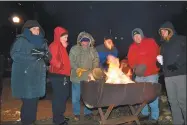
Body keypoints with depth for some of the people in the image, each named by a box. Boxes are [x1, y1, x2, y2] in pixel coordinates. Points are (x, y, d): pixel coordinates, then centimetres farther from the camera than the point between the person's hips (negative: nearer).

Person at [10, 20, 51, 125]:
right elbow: (14, 55, -14)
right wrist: (32, 55, -23)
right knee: (28, 101, -4)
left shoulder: (42, 41, 13)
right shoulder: (21, 40, -2)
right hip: (25, 77, -5)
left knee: (34, 100, 11)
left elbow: (49, 57, 11)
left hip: (38, 77, 5)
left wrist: (45, 54, -11)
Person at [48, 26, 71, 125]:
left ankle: (60, 116, 28)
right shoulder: (54, 45, -11)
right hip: (57, 75, -10)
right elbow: (53, 59, -21)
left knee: (63, 96, 15)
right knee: (59, 97, -3)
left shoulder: (61, 46, 18)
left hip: (63, 75, 10)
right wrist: (61, 66, -14)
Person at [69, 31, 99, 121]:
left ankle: (88, 112, 28)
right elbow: (71, 61, -4)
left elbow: (96, 61, 8)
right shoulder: (74, 49, 0)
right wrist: (76, 69, -18)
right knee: (76, 96, 6)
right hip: (77, 76, -2)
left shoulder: (93, 50, 7)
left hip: (89, 77, 2)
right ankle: (76, 113, 23)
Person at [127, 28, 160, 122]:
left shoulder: (150, 42, 0)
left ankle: (154, 116, 11)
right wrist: (134, 67, -13)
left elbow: (156, 54, -9)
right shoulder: (132, 47, 11)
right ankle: (144, 113, 26)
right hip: (139, 75, 5)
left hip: (151, 74, -4)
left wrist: (145, 66, -18)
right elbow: (130, 60, 8)